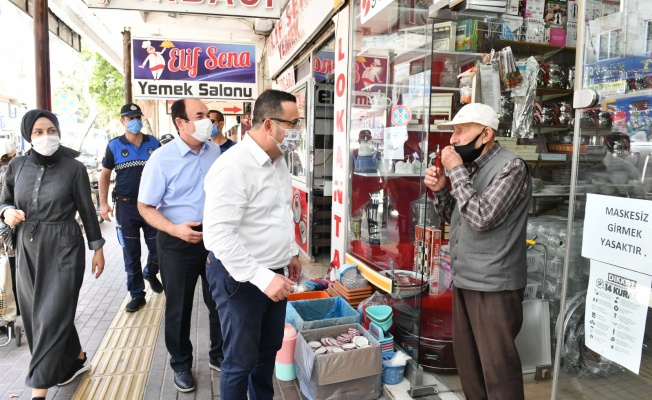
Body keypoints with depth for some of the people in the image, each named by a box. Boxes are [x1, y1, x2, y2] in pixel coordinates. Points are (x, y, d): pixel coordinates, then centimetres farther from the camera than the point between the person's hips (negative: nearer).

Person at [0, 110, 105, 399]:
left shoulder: (74, 168, -8)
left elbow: (87, 211, -2)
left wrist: (97, 248, 1)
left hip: (64, 248, -5)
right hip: (27, 249, 5)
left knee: (52, 315, -3)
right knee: (34, 314, 13)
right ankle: (77, 359, 34)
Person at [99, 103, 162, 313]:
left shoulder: (154, 143, 3)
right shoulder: (114, 146, 0)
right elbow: (105, 174, 5)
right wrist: (103, 203, -2)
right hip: (126, 206, -1)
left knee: (158, 248, 8)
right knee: (131, 254, 6)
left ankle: (150, 273, 40)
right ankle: (137, 295, 18)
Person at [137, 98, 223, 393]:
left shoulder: (214, 151, 0)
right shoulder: (162, 158, -14)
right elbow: (145, 206, -12)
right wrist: (175, 229, -24)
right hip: (178, 242, -4)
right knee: (179, 308, 12)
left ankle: (218, 355, 37)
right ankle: (181, 365, 33)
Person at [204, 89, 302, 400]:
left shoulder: (278, 160, 5)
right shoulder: (233, 167, -24)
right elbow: (219, 235, -29)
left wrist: (291, 252, 19)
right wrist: (263, 278, -30)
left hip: (274, 273, 8)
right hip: (241, 279, -8)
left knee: (269, 350, 22)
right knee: (241, 360, 9)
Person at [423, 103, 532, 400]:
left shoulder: (510, 167, -12)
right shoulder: (469, 167, 11)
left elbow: (482, 217, -23)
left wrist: (456, 171, -16)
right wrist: (440, 190, 0)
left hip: (494, 285, -8)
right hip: (464, 280, 8)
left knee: (497, 366, 3)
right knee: (466, 357, 19)